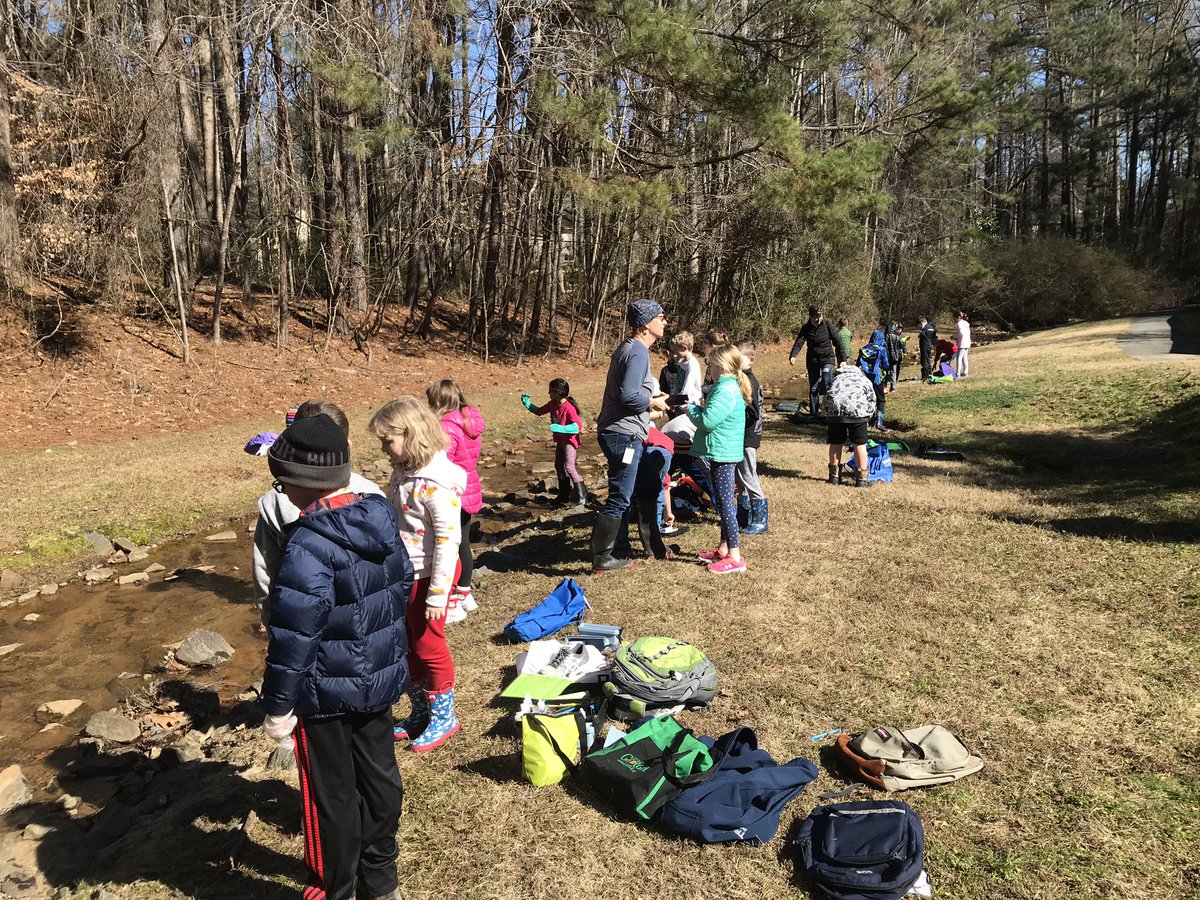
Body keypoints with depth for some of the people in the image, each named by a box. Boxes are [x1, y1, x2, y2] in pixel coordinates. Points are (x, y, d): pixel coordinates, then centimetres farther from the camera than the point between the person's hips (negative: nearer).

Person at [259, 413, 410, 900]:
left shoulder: (308, 545, -27)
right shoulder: (382, 520, -4)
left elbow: (293, 636, -24)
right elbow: (402, 590, 8)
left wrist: (277, 705, -12)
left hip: (325, 693, -7)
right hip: (381, 678, 7)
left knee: (331, 793, 13)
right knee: (379, 775, 20)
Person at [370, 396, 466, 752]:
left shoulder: (437, 484, -24)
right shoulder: (403, 472, 3)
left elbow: (448, 540, -23)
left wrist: (438, 594, -21)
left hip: (427, 576, -8)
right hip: (402, 574, 8)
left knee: (429, 646, 6)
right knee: (409, 646, 19)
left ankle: (443, 717, 27)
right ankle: (420, 713, 37)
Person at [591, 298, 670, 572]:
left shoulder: (627, 348, 17)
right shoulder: (638, 352, -16)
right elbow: (629, 396, -26)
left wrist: (651, 397, 14)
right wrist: (653, 403, -9)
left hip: (617, 433, 11)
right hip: (624, 435, -11)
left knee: (621, 496, 19)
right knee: (619, 499, -3)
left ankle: (603, 551, 27)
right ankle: (601, 558, 5)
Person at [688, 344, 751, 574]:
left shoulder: (725, 391, -20)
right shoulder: (729, 387, 14)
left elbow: (708, 421, -25)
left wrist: (691, 409, -8)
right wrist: (699, 407, 7)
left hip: (722, 453, -11)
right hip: (724, 452, 11)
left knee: (725, 503, -7)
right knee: (723, 502, 17)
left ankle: (735, 558, -3)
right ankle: (724, 548, 28)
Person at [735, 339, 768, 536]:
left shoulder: (749, 383, -18)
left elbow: (752, 414, -23)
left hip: (748, 439, -10)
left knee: (748, 478, -5)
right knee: (741, 478, 17)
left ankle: (760, 520, 1)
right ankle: (746, 514, 29)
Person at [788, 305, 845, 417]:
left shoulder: (827, 326, -5)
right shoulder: (806, 328, -1)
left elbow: (837, 342, -2)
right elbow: (799, 342, -13)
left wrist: (842, 359, -4)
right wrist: (793, 355, -31)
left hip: (827, 358, -2)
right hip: (812, 359, 3)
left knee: (826, 384, -22)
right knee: (813, 388, 7)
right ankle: (813, 413, 16)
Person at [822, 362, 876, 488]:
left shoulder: (836, 379, 35)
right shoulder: (864, 380, 28)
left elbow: (827, 399, 27)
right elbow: (871, 402, 19)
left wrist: (829, 415, 29)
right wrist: (866, 418, 25)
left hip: (834, 408, 2)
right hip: (857, 408, -2)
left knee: (835, 442, 15)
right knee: (859, 443, 8)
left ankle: (834, 475, 24)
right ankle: (862, 478, 11)